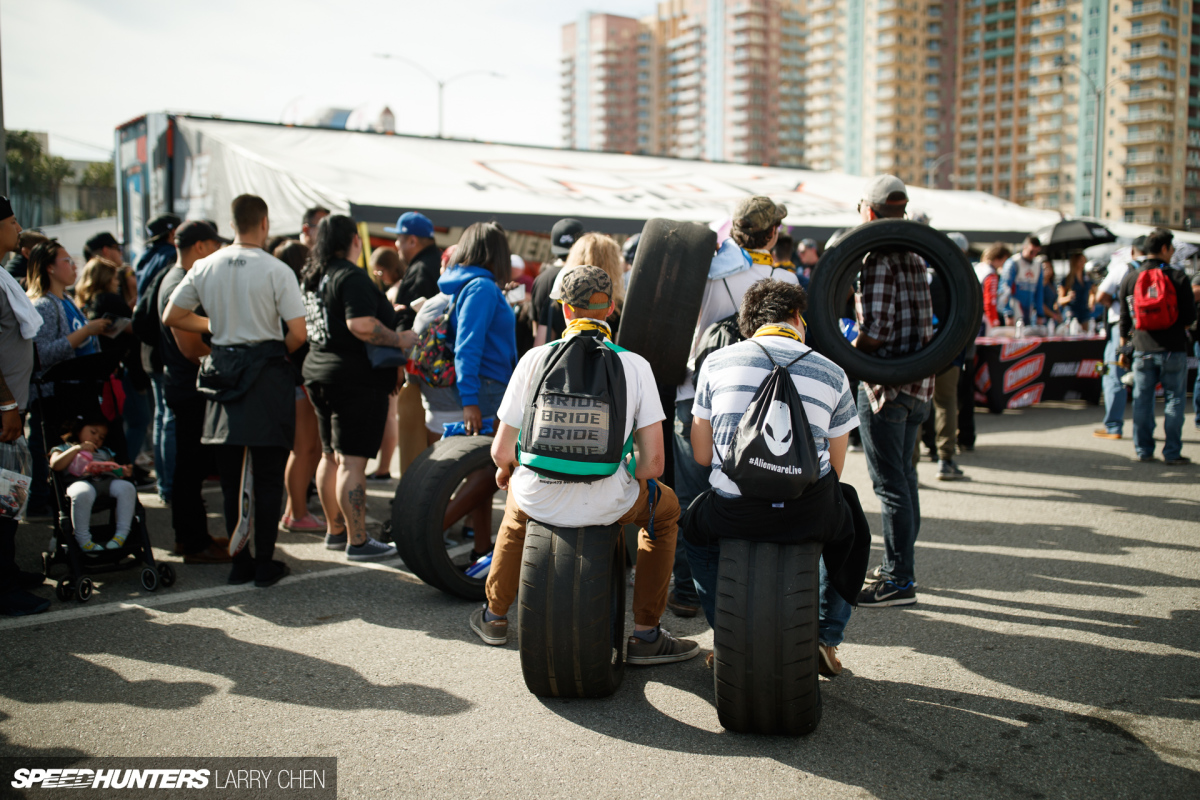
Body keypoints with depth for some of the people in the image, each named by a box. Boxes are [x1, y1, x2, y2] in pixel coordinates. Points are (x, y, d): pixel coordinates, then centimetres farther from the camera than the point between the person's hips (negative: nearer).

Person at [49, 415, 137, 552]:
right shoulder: (64, 449, 27)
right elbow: (55, 465, 5)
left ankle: (122, 534, -25)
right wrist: (77, 448, 0)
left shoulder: (104, 453, 41)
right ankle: (83, 540, -28)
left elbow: (116, 471, 27)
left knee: (127, 488, -30)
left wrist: (124, 472, 3)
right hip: (80, 481, -4)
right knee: (83, 493, -42)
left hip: (106, 481, 4)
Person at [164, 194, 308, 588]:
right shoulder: (276, 270, -9)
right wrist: (279, 350, 7)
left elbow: (171, 317, 9)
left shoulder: (205, 267, 4)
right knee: (268, 476, 4)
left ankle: (239, 562, 16)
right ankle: (265, 563, 8)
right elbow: (298, 334, -13)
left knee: (231, 477, 11)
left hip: (223, 372, 4)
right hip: (267, 374, -4)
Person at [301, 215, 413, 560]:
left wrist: (385, 311, 28)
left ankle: (335, 530, 27)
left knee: (331, 457, 16)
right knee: (352, 461, -7)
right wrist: (399, 339, -16)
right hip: (356, 379, -9)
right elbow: (361, 325, -28)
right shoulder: (350, 276, -16)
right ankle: (357, 541, -3)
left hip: (319, 373, 9)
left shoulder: (313, 276, 13)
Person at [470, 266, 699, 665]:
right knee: (665, 507, 30)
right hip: (605, 503, -2)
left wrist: (505, 470, 23)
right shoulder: (635, 365, -3)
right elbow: (654, 462, -5)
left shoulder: (535, 358, -2)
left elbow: (502, 451, -1)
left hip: (539, 499, 2)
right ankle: (645, 635, 26)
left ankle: (495, 614, 54)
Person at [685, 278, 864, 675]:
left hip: (733, 514, 0)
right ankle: (827, 639, 36)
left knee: (696, 528, 35)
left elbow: (702, 455, 10)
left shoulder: (716, 361, 9)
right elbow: (834, 467, 11)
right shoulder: (832, 373, 9)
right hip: (808, 516, 0)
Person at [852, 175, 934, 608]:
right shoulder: (914, 257, 13)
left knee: (890, 483, -4)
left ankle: (899, 581, 1)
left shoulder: (877, 259, -15)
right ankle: (900, 564, 29)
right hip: (918, 382, 9)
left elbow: (875, 331, -22)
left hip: (885, 386, -9)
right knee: (903, 475, 18)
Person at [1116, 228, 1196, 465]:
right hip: (1173, 349, -3)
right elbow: (1190, 317, -6)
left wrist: (1123, 348, 14)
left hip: (1142, 350, 3)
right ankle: (1172, 452, 4)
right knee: (1174, 399, 4)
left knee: (1142, 400, 8)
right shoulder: (1178, 277, -7)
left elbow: (1124, 319, 7)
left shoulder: (1129, 278, 3)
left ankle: (1143, 450, 11)